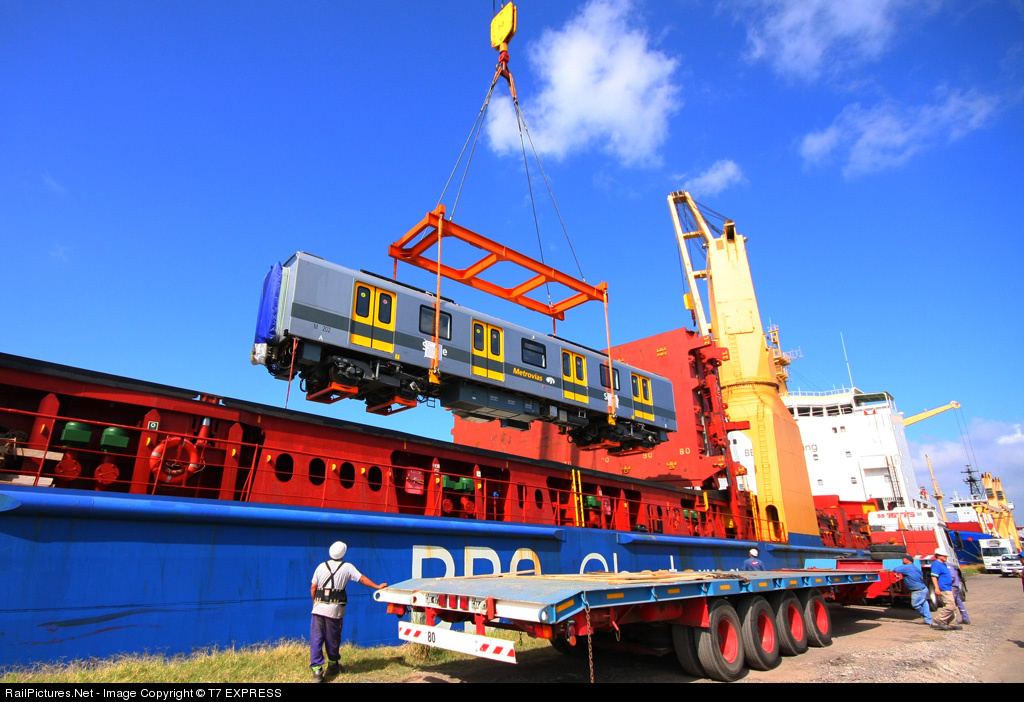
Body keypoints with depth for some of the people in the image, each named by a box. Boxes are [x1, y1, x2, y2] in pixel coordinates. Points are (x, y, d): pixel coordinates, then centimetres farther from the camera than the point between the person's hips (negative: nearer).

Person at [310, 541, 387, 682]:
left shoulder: (321, 566, 5)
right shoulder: (347, 567, 0)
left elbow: (313, 587, 7)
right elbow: (362, 578, 2)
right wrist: (377, 586, 12)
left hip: (318, 607, 1)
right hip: (334, 609, -1)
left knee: (316, 639, 5)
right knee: (332, 639, 13)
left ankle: (317, 670, -1)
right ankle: (333, 666, 29)